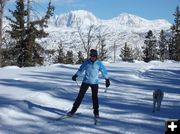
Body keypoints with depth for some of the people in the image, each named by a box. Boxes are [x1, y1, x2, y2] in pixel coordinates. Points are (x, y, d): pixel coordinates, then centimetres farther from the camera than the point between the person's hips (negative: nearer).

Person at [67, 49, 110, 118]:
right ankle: (73, 111, 4)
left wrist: (107, 80, 7)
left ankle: (96, 112, 15)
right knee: (80, 96, 0)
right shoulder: (86, 62, -1)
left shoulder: (99, 63, -3)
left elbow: (104, 71, 6)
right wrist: (75, 75, 1)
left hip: (94, 83, -1)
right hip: (85, 82, 1)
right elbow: (81, 69, 9)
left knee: (94, 97, 0)